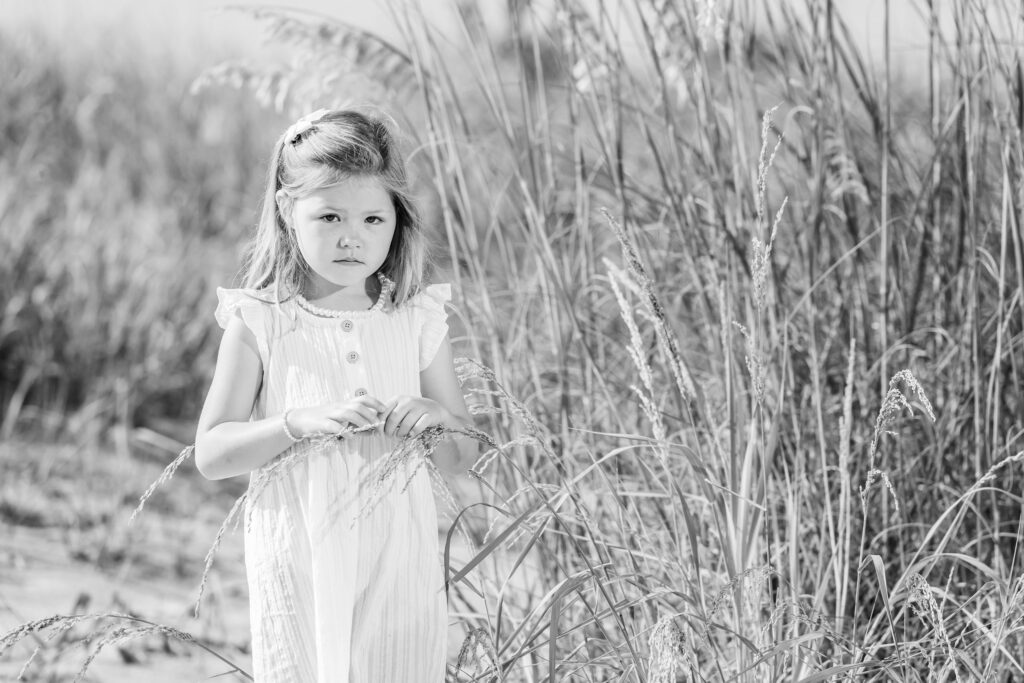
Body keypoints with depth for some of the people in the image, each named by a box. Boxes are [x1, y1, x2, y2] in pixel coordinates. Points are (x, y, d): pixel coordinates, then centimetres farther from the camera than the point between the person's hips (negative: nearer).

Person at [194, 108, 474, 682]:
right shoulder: (260, 323, -3)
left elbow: (463, 457, 8)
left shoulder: (418, 320, 3)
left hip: (398, 564, 2)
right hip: (299, 565, -2)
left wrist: (438, 418, -14)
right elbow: (211, 454, -6)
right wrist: (301, 421, -20)